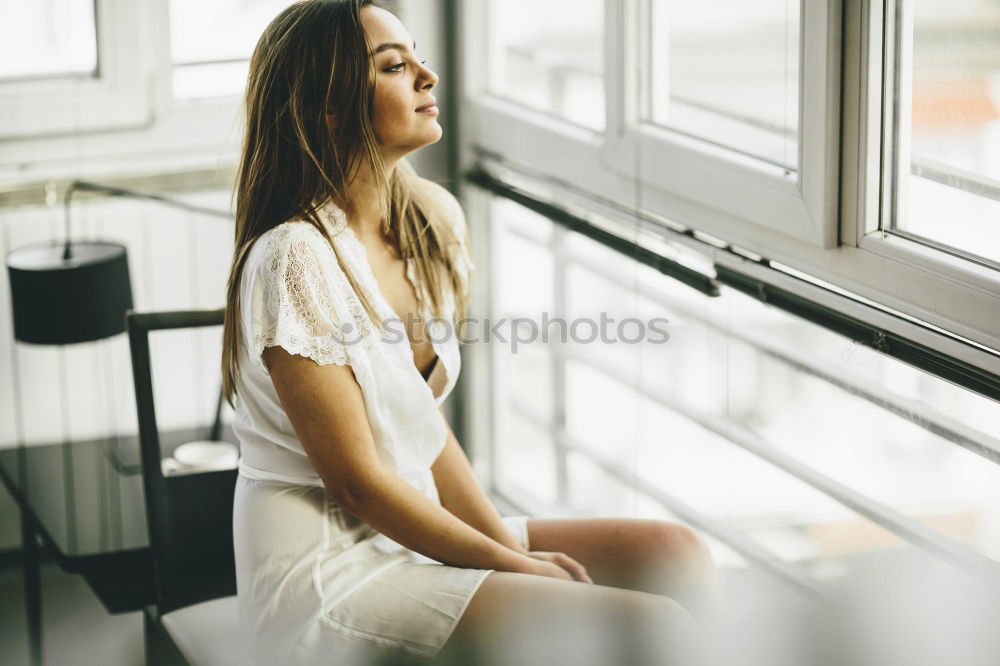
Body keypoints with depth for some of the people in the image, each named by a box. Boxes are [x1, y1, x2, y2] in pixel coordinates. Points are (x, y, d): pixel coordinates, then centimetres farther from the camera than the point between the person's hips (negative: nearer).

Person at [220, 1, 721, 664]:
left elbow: (427, 424, 10)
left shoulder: (431, 219, 6)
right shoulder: (294, 261, -19)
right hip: (327, 573, -9)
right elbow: (357, 483, -16)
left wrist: (509, 544, -2)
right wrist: (513, 564, -10)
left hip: (419, 529, 9)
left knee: (676, 558, -1)